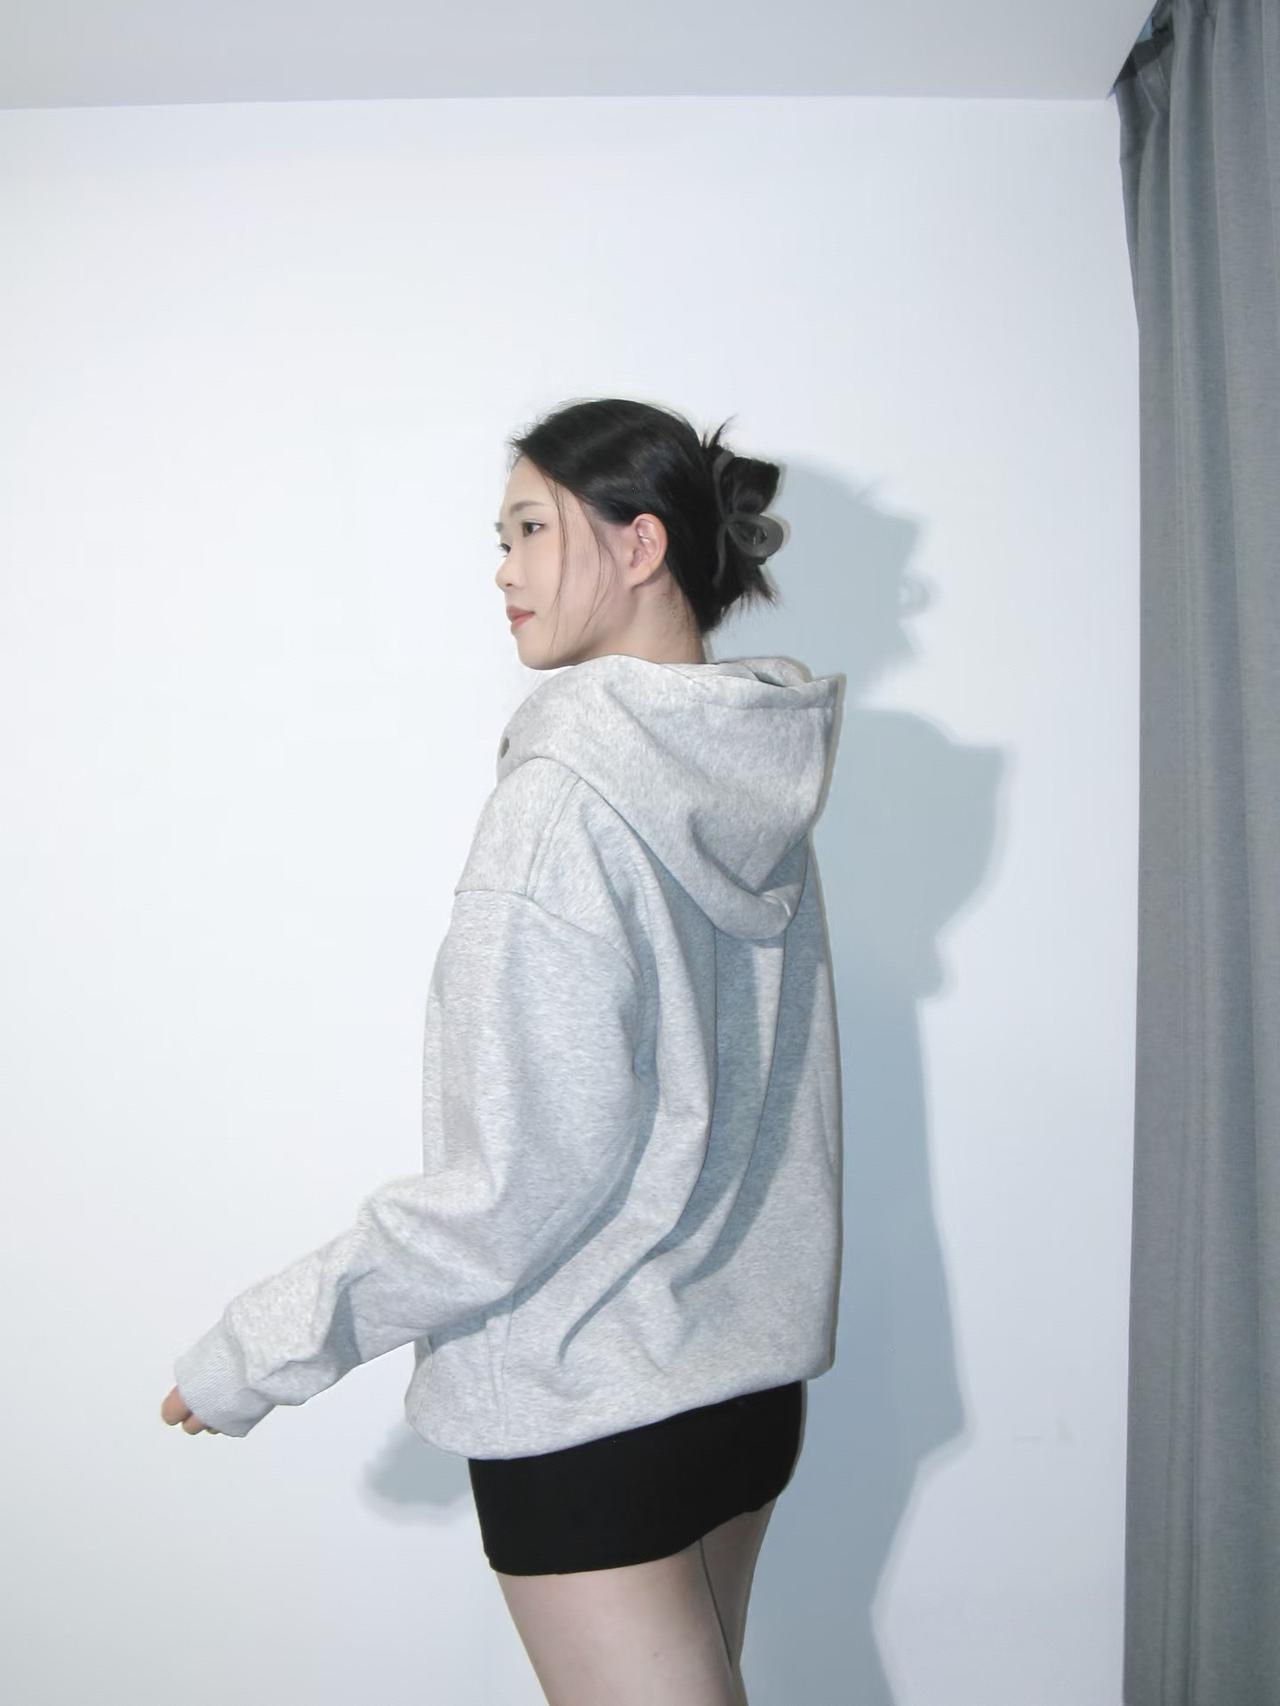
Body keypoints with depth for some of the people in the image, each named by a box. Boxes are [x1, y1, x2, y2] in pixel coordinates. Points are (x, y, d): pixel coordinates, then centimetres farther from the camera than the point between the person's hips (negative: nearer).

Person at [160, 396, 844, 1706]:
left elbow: (528, 1172, -23)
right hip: (752, 1366, 8)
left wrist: (261, 1350, -15)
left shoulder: (560, 800, -21)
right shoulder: (757, 778, 3)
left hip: (591, 1399, -8)